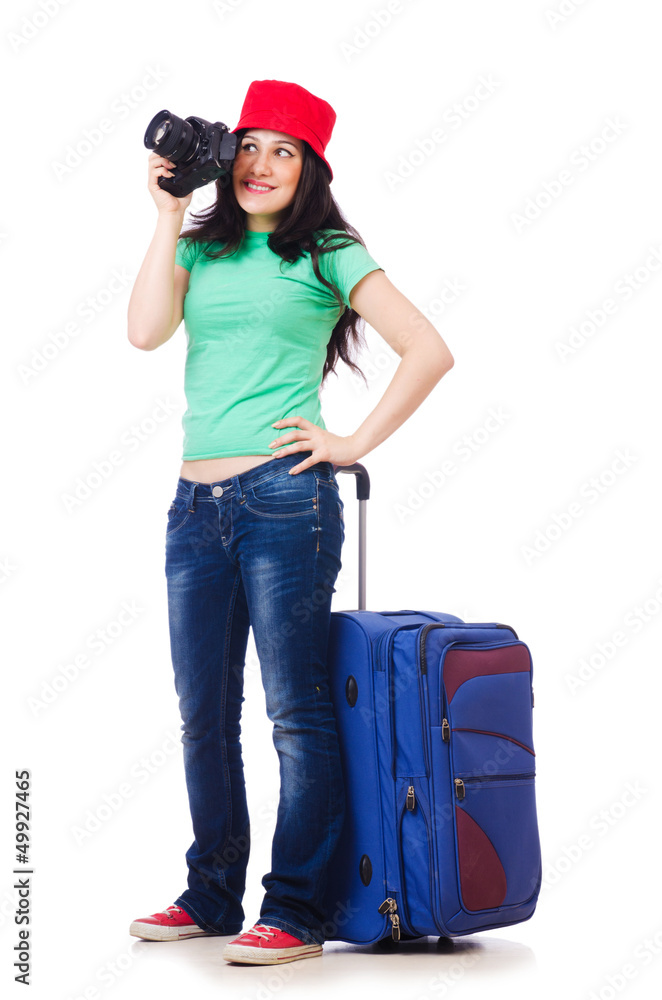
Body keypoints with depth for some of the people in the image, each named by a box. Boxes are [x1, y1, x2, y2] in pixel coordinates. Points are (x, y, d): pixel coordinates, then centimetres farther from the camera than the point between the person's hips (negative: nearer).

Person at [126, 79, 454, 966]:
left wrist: (355, 444, -5)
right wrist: (169, 216, 1)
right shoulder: (201, 250, 15)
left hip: (284, 497, -5)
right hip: (195, 503, 5)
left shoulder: (328, 256, 3)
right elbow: (146, 331, -3)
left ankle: (296, 912, 5)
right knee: (203, 713, 11)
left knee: (296, 710, -2)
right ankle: (212, 897, 25)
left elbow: (429, 352, 0)